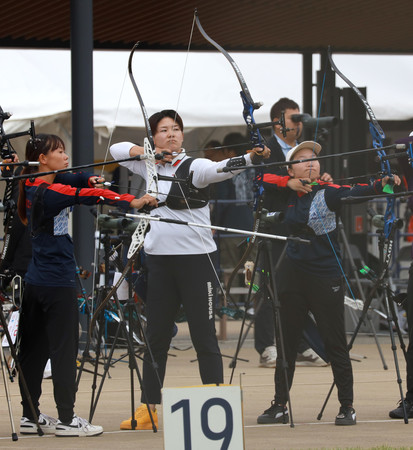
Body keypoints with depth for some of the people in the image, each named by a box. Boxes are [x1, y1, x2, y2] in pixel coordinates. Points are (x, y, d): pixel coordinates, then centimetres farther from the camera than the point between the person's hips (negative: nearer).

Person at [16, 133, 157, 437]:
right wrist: (133, 202, -29)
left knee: (34, 349, 11)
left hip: (36, 282, 9)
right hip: (58, 282, -9)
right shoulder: (50, 192, -16)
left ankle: (30, 415, 16)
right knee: (64, 348, -5)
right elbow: (87, 196, -25)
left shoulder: (34, 188, 11)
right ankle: (66, 419, -4)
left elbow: (76, 181, 17)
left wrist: (90, 178, -4)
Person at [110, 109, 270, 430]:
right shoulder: (152, 168, 12)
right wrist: (145, 152, 1)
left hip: (195, 259, -5)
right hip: (159, 259, 5)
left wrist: (250, 158, -47)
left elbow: (220, 169, -26)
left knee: (204, 336, -4)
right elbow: (117, 149, 22)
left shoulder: (193, 166, -6)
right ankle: (148, 409, 14)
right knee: (156, 336, 8)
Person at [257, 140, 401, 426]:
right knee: (287, 343, 10)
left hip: (325, 277, -5)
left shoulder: (327, 192, -9)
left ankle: (347, 407, 6)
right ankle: (280, 406, 19)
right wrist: (289, 183, -8)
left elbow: (354, 193, -26)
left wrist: (381, 185, -47)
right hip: (294, 275, 5)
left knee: (335, 344, -3)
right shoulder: (290, 194, 6)